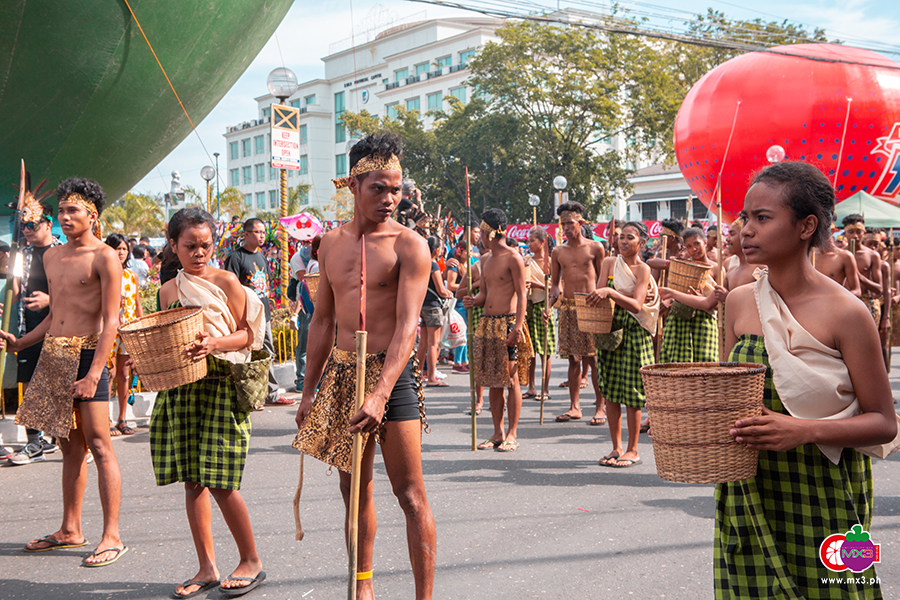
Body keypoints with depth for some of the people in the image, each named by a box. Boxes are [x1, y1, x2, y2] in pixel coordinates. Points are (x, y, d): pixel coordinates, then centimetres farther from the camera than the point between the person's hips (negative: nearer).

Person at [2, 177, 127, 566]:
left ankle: (112, 537, -5)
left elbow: (111, 321, -13)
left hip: (86, 353, -7)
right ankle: (70, 530, 21)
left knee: (98, 445, -8)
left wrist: (94, 373, -20)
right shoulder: (51, 256, 16)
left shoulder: (104, 257, -7)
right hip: (53, 355, 7)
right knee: (70, 447, 13)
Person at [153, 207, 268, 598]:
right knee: (192, 481, 7)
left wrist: (213, 344, -20)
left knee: (219, 483, -6)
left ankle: (251, 561, 12)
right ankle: (206, 568, 18)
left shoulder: (227, 282, -3)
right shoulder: (169, 290, 11)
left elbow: (247, 334, -4)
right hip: (181, 389, 5)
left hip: (222, 386, -5)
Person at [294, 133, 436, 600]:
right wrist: (309, 392, 15)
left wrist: (380, 395, -29)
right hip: (341, 374, 6)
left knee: (410, 494, -3)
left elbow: (407, 328, -17)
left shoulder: (409, 245, -8)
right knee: (354, 491, 14)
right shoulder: (331, 243, 10)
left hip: (392, 373, -6)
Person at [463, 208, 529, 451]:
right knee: (492, 380, 9)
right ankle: (498, 432, 16)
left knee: (511, 379, -3)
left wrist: (517, 328, -19)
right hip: (487, 322, 8)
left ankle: (512, 433, 5)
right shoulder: (486, 260, 16)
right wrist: (474, 301, 0)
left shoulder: (513, 258, -7)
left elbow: (521, 295, -11)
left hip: (508, 322, -7)